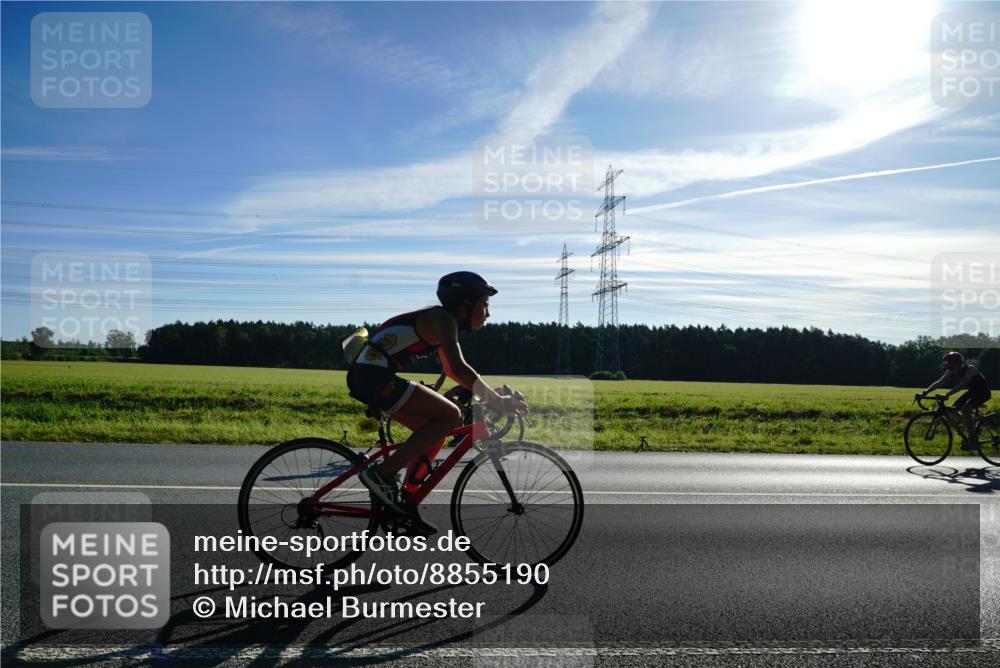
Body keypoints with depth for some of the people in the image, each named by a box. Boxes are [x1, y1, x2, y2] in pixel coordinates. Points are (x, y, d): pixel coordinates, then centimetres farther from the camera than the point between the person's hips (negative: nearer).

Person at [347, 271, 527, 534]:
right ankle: (382, 473, -10)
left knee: (434, 429, 13)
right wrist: (496, 401, -20)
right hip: (374, 376, -10)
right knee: (450, 416, -12)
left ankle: (405, 507, 18)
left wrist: (491, 395, 20)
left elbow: (451, 370, 28)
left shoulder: (446, 323, 19)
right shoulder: (443, 319, -11)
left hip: (365, 374, 10)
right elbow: (458, 368, -24)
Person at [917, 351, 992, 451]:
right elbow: (939, 383, -15)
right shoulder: (951, 372, -11)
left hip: (983, 391, -7)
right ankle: (971, 426, 17)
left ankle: (972, 441, -19)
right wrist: (925, 392, -28)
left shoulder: (970, 369, -30)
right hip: (971, 391, 7)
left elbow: (961, 385, -44)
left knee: (964, 410, -28)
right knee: (951, 410, -6)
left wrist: (947, 395, -54)